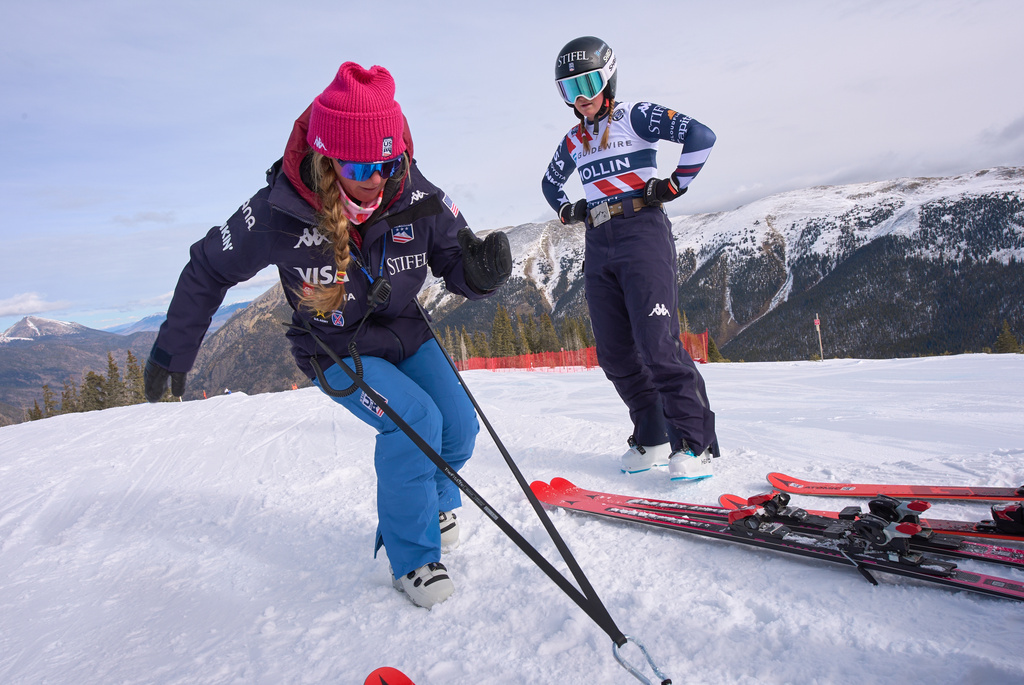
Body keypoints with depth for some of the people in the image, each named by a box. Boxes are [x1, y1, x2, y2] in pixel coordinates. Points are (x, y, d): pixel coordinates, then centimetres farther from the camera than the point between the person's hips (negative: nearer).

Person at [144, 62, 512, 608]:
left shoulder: (417, 199, -19)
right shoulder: (279, 211, -24)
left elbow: (457, 268, -7)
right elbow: (207, 270, -8)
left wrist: (481, 269, -33)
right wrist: (170, 354, 0)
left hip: (406, 332, 4)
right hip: (335, 350, -3)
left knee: (459, 429, -7)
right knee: (415, 420, -25)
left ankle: (432, 502, 29)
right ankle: (411, 557, -3)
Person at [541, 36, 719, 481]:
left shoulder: (636, 116, 2)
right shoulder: (574, 140, 19)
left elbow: (701, 135, -7)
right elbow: (549, 182, 36)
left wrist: (675, 185, -6)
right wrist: (567, 211, 20)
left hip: (642, 232, -6)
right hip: (598, 245, 6)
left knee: (657, 343, -16)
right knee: (614, 353, 2)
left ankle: (694, 443, -7)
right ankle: (652, 439, 13)